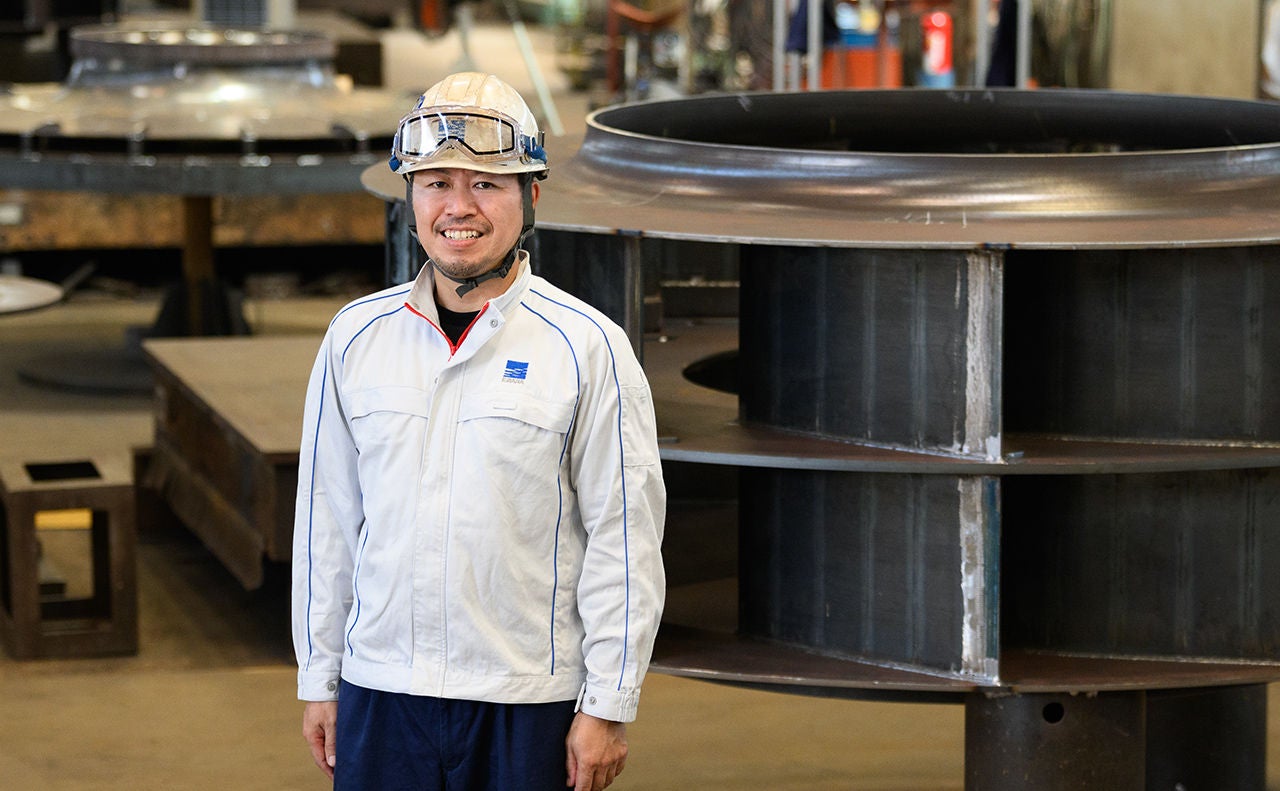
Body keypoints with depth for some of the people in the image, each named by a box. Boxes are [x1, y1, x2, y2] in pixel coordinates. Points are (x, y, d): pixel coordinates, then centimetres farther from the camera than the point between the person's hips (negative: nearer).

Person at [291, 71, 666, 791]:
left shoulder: (587, 346, -4)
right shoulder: (356, 336, 6)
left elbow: (625, 539, -4)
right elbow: (326, 517, 11)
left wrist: (608, 707, -6)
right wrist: (319, 682, 11)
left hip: (529, 704, -3)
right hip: (381, 697, 3)